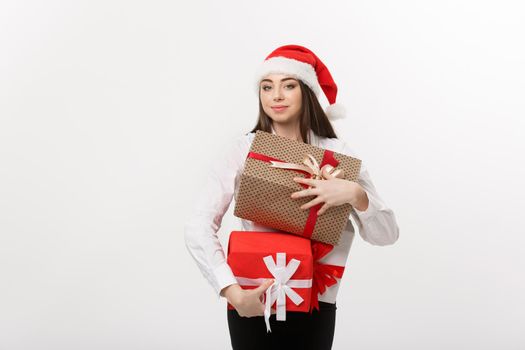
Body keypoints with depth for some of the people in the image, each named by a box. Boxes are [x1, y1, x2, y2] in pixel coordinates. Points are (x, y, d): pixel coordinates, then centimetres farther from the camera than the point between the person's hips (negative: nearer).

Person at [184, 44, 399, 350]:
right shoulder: (244, 150, -6)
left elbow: (386, 234, -4)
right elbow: (198, 229, -13)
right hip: (252, 305, -1)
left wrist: (356, 194, -22)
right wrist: (234, 294, -24)